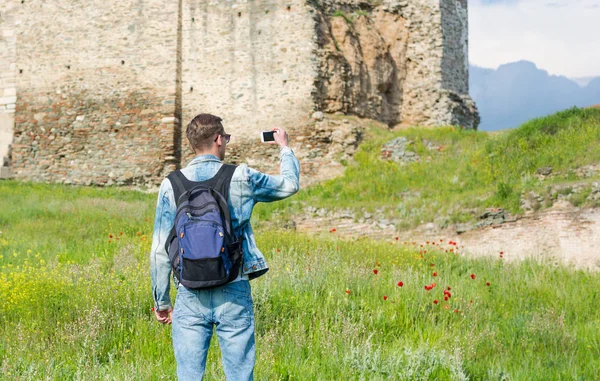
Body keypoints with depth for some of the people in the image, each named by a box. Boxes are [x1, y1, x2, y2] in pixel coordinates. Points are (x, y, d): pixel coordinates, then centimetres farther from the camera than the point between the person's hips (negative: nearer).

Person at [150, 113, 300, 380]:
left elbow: (160, 252, 2)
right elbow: (290, 184, 17)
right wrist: (284, 147, 36)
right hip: (234, 293, -1)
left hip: (190, 297, 1)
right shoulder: (241, 178, -2)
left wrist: (161, 301, 12)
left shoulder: (171, 185, 0)